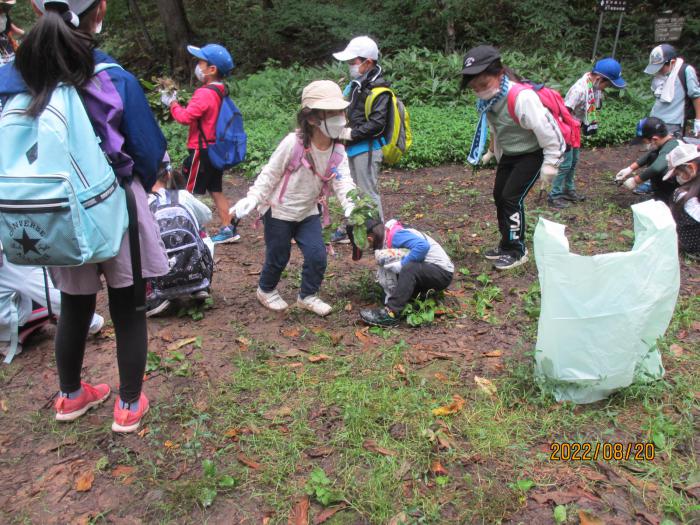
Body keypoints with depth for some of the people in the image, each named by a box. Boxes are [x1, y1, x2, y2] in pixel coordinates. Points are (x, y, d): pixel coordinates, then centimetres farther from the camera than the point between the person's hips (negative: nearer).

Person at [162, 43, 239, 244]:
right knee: (216, 190, 14)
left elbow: (186, 117, -23)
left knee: (191, 193, 1)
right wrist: (178, 102, 8)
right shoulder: (220, 92, 8)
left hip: (202, 151, -9)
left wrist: (172, 103, -7)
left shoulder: (204, 94, -20)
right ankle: (228, 229, 17)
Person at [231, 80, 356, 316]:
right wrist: (252, 198, -23)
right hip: (279, 210, -4)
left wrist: (351, 206, -37)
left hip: (308, 212, 5)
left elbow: (344, 182, -17)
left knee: (317, 254, -3)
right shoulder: (293, 143, -23)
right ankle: (266, 290, 38)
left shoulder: (338, 151, -7)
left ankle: (308, 295, 21)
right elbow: (270, 173, -14)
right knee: (278, 257, 8)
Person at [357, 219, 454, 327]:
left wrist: (401, 265, -25)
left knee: (409, 268, -33)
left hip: (443, 272, -10)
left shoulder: (396, 235, -18)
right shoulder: (389, 240, 10)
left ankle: (391, 313, -32)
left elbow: (422, 246, -34)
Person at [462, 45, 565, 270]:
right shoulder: (489, 99, -7)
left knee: (512, 197, -12)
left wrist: (550, 164, -20)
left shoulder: (521, 98, -32)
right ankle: (507, 244, 27)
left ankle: (517, 251, 4)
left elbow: (546, 130, -27)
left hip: (533, 152, -8)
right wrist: (497, 154, 20)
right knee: (499, 196, 10)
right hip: (509, 153, 8)